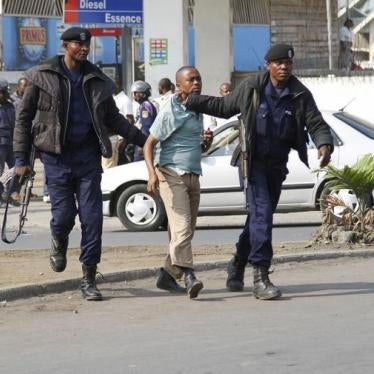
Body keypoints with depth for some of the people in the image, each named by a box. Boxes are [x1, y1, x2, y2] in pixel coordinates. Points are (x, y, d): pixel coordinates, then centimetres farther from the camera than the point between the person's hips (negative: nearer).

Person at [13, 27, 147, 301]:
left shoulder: (97, 81, 9)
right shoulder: (43, 77, 0)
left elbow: (113, 119, 18)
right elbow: (24, 117, 3)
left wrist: (143, 140, 9)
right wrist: (21, 159, -1)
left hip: (87, 155, 2)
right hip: (57, 156, -2)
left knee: (92, 218, -5)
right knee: (64, 215, -5)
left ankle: (89, 279, 2)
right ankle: (59, 245, 32)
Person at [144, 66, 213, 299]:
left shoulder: (198, 111, 17)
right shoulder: (171, 112, -6)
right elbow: (149, 144, -8)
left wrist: (207, 142, 4)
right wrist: (152, 173, -22)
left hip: (193, 175, 8)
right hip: (172, 174, -8)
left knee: (187, 230, 8)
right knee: (182, 227, -18)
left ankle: (167, 275, 18)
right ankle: (189, 277, -29)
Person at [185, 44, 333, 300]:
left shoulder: (301, 95, -2)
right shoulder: (251, 89, -4)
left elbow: (317, 124, -7)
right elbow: (224, 107, 10)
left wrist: (324, 145, -28)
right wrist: (191, 102, 7)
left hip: (278, 164, 4)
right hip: (253, 161, -4)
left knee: (260, 216, 15)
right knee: (261, 213, -17)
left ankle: (238, 265, 35)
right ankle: (261, 275, -22)